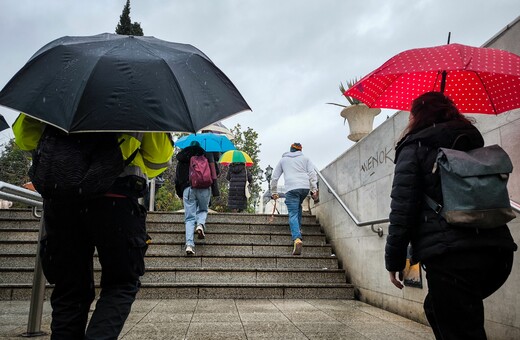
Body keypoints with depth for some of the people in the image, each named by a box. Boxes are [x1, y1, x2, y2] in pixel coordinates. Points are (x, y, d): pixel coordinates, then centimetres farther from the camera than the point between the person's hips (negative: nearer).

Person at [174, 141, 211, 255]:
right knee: (203, 210, 23)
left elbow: (177, 180, 23)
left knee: (189, 218, 3)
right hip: (204, 188, -1)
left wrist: (180, 195, 32)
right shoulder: (205, 157, 16)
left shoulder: (181, 161, 24)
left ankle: (189, 244, -11)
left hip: (187, 189, 1)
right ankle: (201, 224, -9)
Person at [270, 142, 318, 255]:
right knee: (298, 206, 28)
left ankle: (297, 238, -27)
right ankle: (298, 230, 21)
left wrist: (274, 192, 28)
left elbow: (274, 177, 20)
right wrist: (314, 189, 5)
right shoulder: (305, 158, 22)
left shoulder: (283, 160, 23)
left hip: (291, 188, -2)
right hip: (305, 187, 2)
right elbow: (312, 174, 8)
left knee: (293, 214, -8)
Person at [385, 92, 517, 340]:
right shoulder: (475, 143, 20)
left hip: (450, 255, -7)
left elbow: (403, 208, -7)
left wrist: (394, 259, -2)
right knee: (435, 308, 26)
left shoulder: (414, 146, 1)